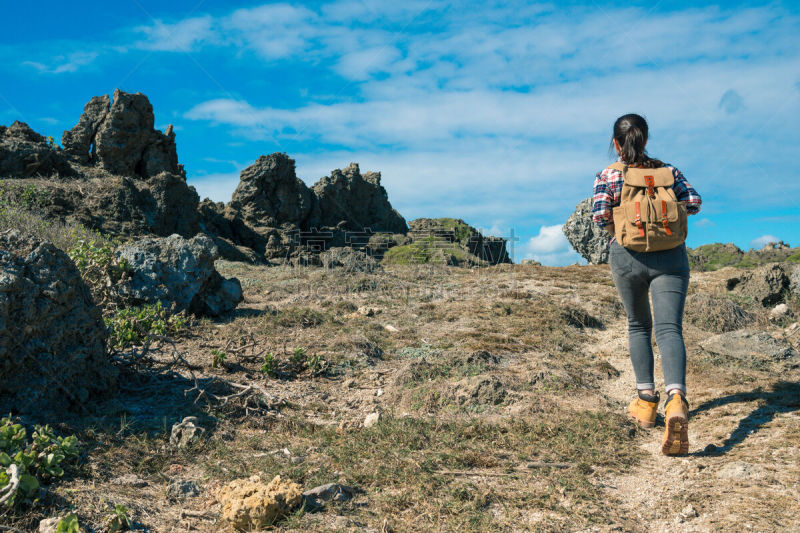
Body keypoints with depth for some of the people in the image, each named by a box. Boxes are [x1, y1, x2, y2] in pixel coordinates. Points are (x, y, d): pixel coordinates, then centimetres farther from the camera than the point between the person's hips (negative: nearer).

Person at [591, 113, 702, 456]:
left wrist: (619, 228, 10)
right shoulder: (667, 169, 10)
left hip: (627, 256, -1)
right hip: (670, 256, 1)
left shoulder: (607, 176, 1)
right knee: (669, 328, -8)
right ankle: (676, 401, -30)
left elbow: (600, 216, -11)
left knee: (638, 326, 18)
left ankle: (646, 401, 18)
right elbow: (693, 201, 1)